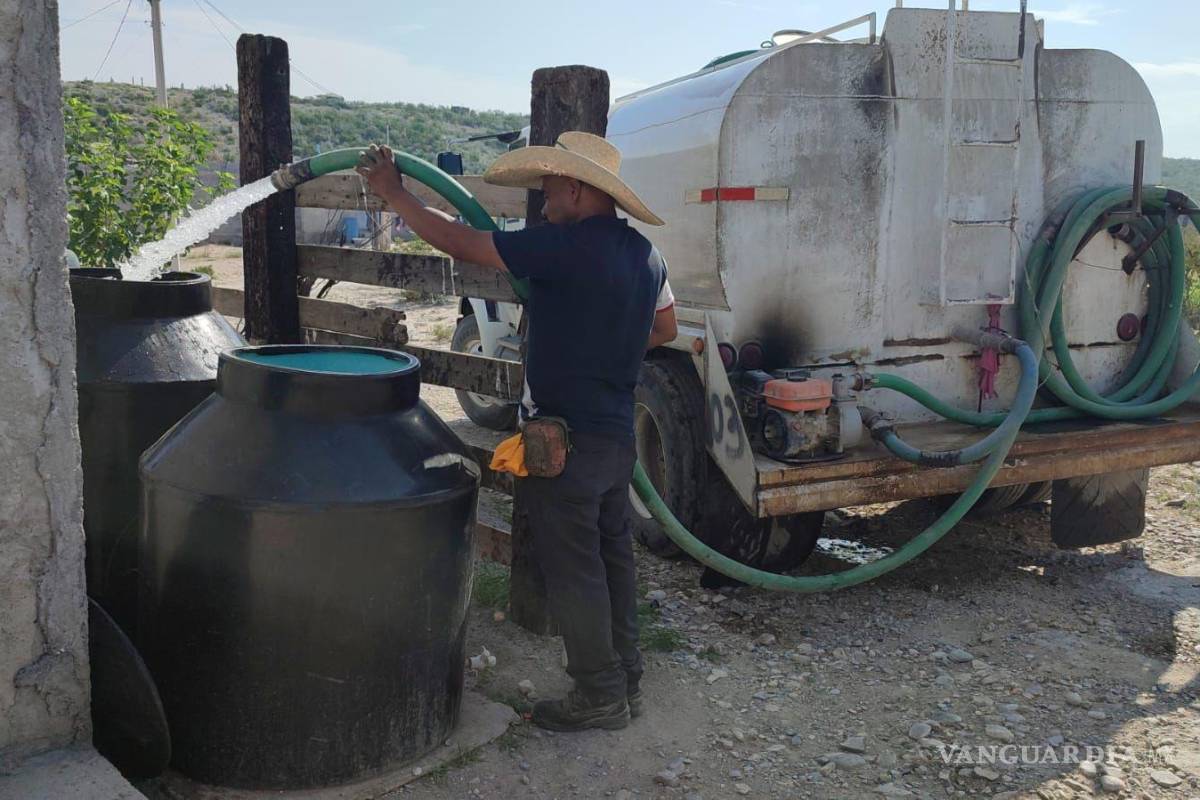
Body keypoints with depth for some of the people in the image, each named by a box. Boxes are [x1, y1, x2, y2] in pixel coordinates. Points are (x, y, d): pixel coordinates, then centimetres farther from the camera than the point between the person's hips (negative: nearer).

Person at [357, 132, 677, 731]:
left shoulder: (565, 246, -20)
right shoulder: (644, 254, 7)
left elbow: (460, 243, -16)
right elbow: (664, 329, 22)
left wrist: (393, 193, -4)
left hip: (565, 439, -9)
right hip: (617, 434, 9)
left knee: (572, 568, 2)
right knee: (611, 556, 18)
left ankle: (599, 694, 11)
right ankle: (624, 679, 30)